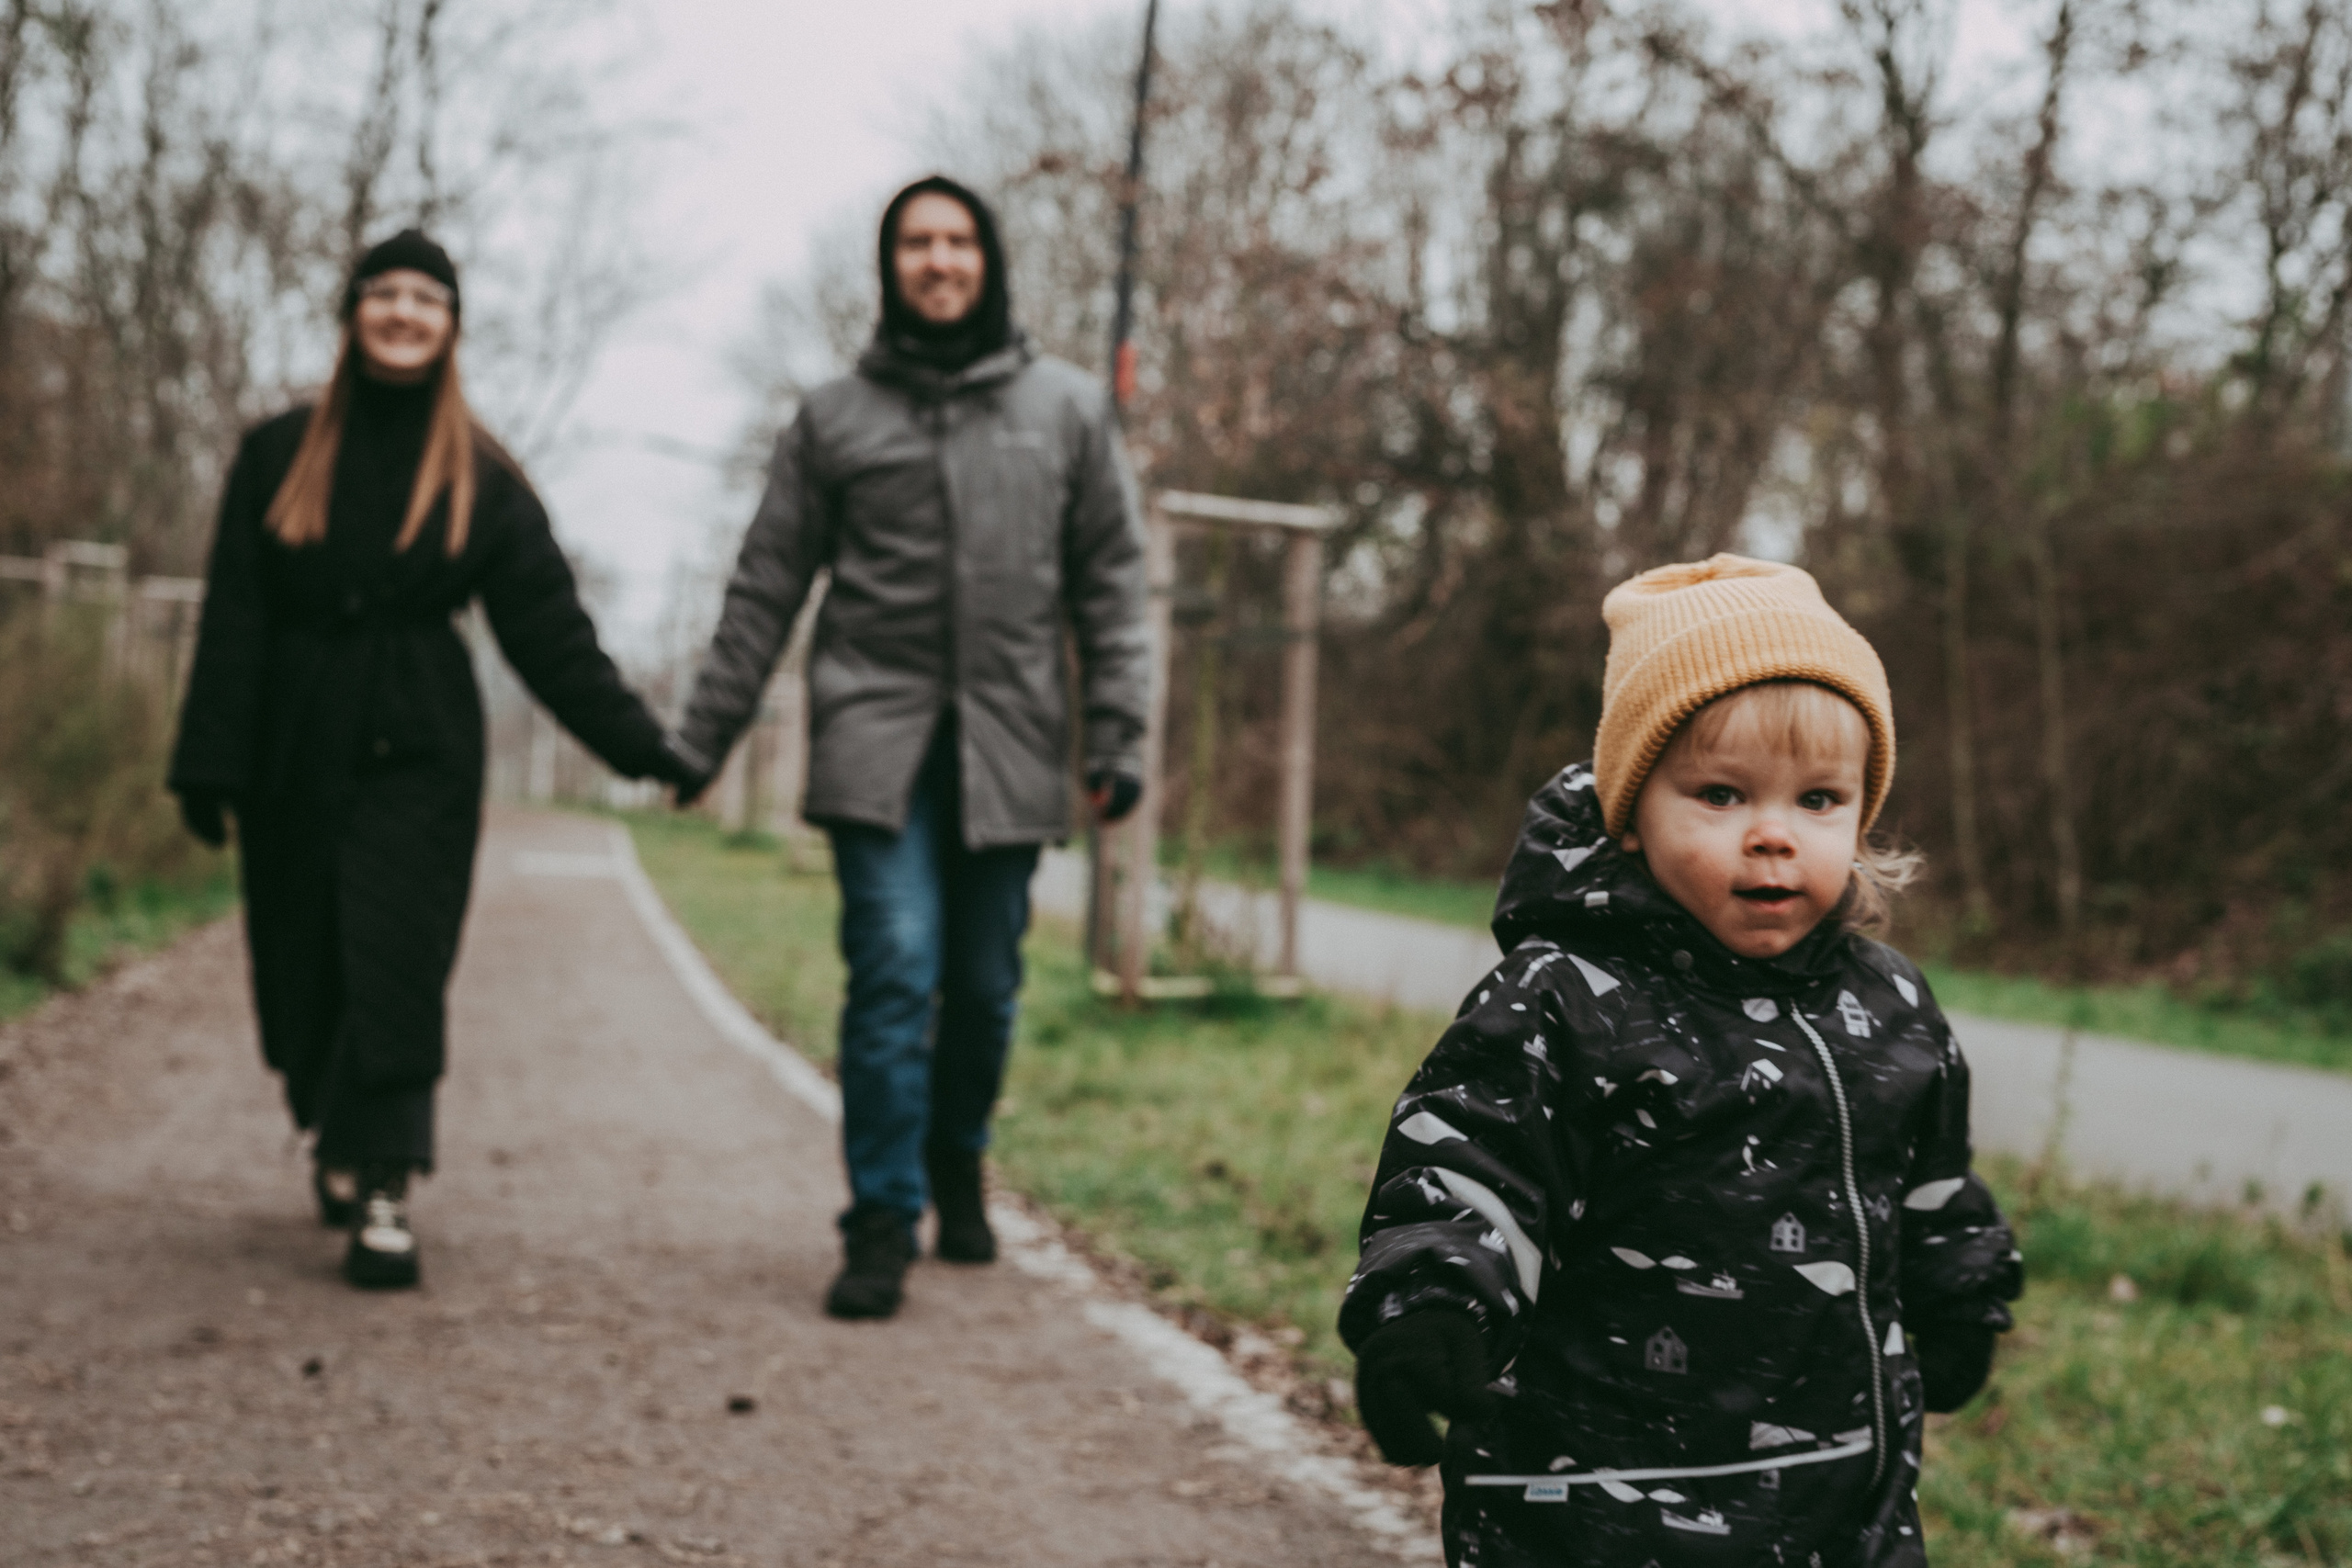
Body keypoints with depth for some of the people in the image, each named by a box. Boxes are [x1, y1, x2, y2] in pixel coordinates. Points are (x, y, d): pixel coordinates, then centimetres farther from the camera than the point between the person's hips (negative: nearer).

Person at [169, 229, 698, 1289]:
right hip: (293, 751, 1)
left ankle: (382, 1189, -9)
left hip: (418, 753, -1)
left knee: (397, 965, -10)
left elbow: (548, 629, 1)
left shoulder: (482, 480, 5)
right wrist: (209, 764, -4)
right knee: (301, 966, 7)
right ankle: (332, 1140, 31)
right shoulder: (278, 455, 6)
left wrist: (637, 744, -8)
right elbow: (232, 620, 3)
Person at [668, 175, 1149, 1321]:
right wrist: (701, 737, 7)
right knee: (895, 970, -12)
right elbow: (766, 587, 10)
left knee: (986, 985, 6)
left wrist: (1117, 733, 1)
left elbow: (1110, 580, 9)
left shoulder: (1067, 408, 9)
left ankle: (957, 1165, 31)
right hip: (877, 732, -1)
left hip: (1010, 741, 1)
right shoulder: (835, 417, 8)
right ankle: (883, 1221, -5)